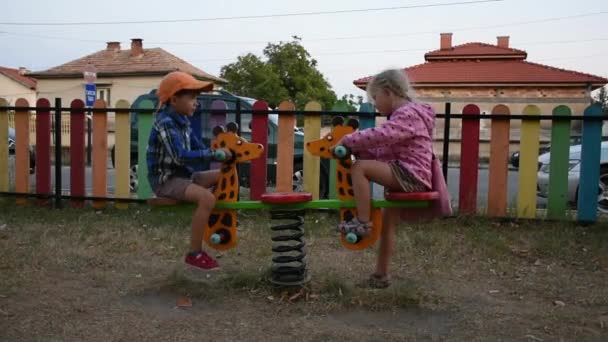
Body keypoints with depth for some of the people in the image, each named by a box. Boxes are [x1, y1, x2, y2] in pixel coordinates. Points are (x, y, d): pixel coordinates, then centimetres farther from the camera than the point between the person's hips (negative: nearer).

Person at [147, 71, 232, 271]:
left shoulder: (182, 121, 11)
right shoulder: (165, 123, -19)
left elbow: (199, 148, 11)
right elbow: (181, 156, -30)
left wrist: (221, 153, -6)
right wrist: (215, 153, -27)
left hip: (183, 174, 9)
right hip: (166, 179, -9)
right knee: (207, 198, -29)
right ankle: (194, 254, -19)